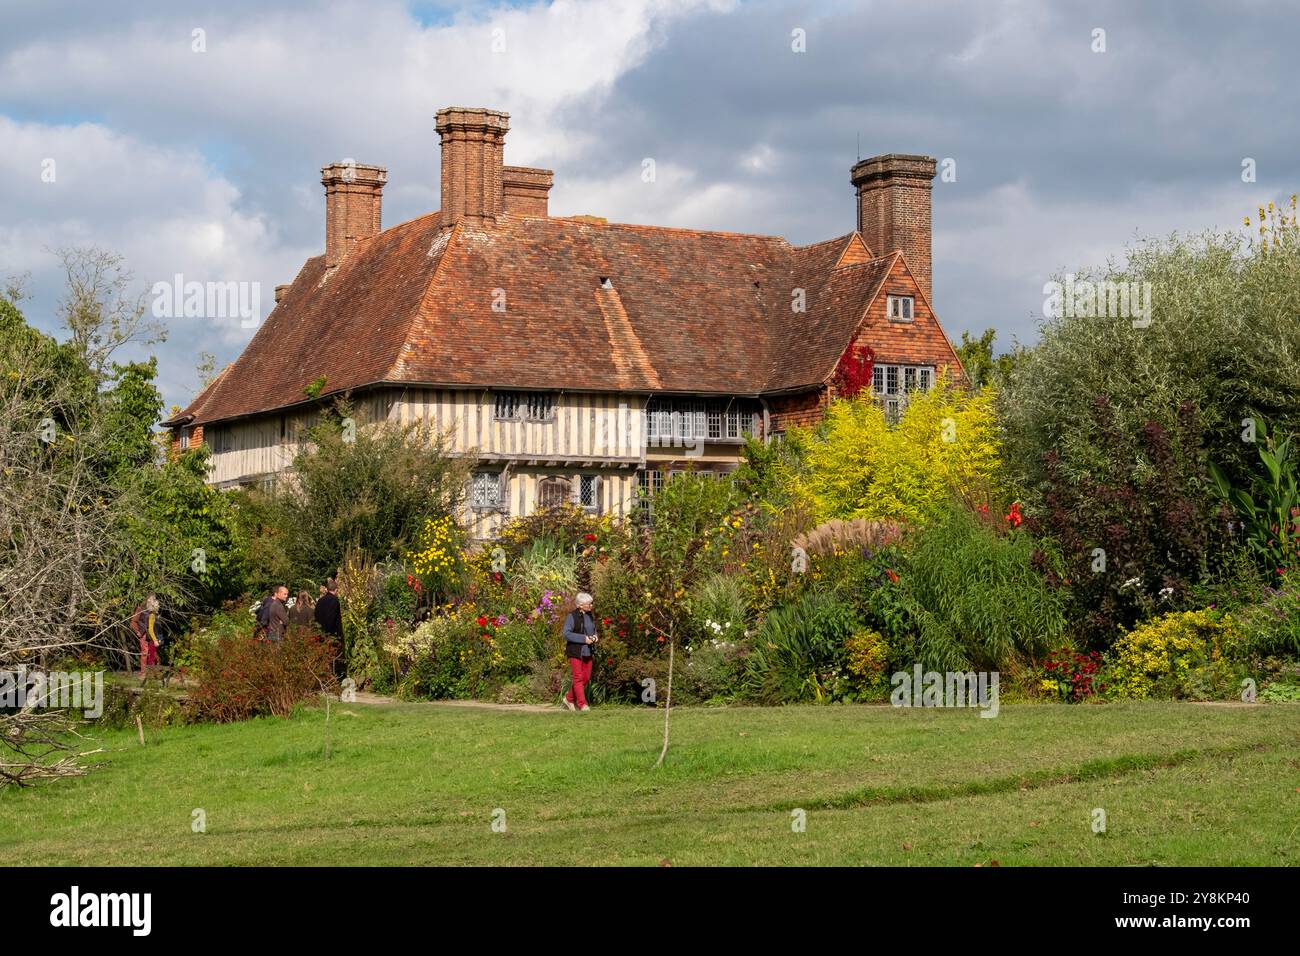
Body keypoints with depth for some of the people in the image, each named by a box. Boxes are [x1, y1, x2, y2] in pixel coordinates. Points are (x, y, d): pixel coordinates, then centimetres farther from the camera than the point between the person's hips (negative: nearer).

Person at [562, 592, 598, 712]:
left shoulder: (591, 616, 12)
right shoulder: (572, 616, -10)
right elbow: (566, 634, -17)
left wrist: (595, 637, 1)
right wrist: (584, 639, -21)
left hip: (587, 652, 7)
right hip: (575, 651, -7)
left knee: (586, 678, 9)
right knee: (578, 678, -5)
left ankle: (569, 698, 25)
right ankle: (582, 704, -1)